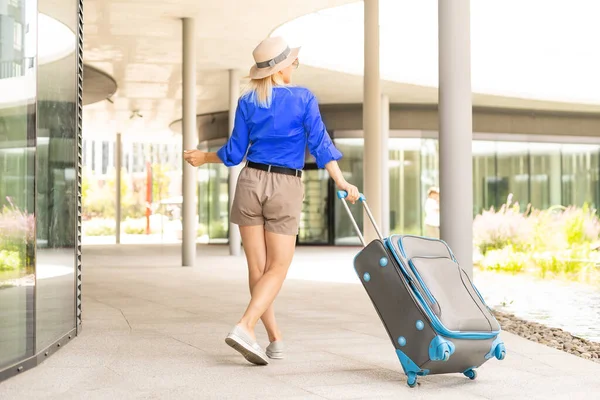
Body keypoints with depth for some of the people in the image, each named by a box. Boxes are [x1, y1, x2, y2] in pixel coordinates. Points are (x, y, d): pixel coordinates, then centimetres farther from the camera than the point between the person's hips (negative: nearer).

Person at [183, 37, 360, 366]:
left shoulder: (248, 101, 4)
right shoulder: (304, 99, -2)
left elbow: (234, 153, 4)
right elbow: (320, 144, -9)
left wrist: (203, 158, 22)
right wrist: (342, 183, -7)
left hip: (251, 182, 3)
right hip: (286, 189, -3)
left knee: (257, 268, 9)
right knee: (278, 268, 3)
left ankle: (275, 339, 14)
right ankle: (244, 327, -18)